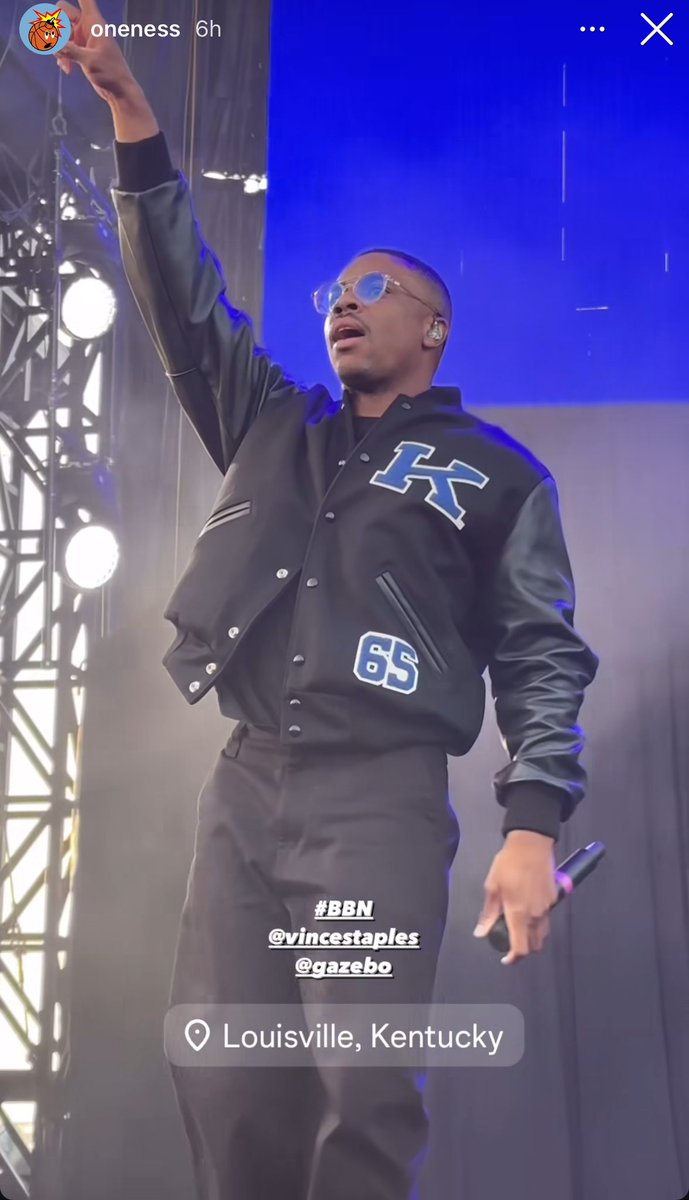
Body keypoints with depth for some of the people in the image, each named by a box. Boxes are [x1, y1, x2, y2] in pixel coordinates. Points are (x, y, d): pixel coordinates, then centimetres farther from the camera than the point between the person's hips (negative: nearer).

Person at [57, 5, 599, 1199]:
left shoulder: (496, 472, 9)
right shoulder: (272, 427, 21)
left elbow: (542, 654, 3)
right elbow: (186, 299, 13)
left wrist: (533, 824, -12)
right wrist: (133, 118, 3)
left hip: (380, 796, -4)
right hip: (243, 785, 4)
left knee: (365, 1087, -13)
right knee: (226, 1083, -2)